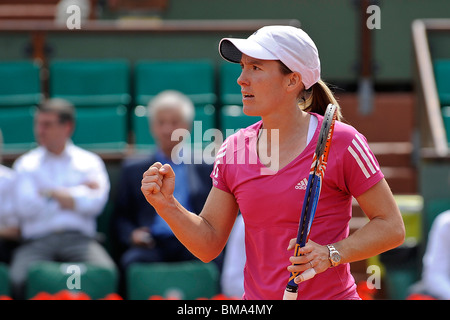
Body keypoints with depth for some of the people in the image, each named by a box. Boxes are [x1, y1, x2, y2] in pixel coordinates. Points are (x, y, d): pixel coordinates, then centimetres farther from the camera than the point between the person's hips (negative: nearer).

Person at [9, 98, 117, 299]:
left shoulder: (89, 161, 16)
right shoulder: (26, 164, 16)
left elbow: (96, 203, -1)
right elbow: (25, 207, -1)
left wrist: (50, 194, 2)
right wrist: (78, 193, 5)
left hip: (79, 239, 0)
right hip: (37, 241, 0)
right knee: (20, 278, -34)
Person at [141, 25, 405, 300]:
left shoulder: (341, 142, -10)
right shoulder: (234, 149, 3)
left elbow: (392, 228, -7)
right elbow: (209, 245, 4)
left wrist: (330, 254, -20)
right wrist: (166, 204, -10)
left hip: (330, 295, -4)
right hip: (256, 296, 4)